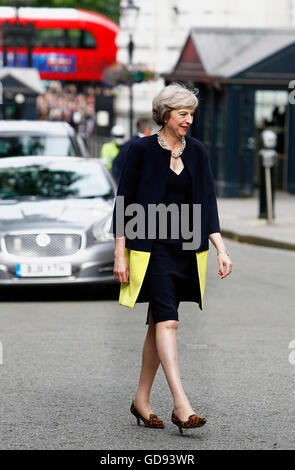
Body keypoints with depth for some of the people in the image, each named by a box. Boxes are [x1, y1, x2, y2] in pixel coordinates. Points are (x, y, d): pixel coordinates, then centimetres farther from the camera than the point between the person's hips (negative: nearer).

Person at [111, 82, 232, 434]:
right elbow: (123, 203, -5)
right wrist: (120, 255, -8)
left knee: (158, 322, 10)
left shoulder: (196, 151, 7)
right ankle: (181, 405, -21)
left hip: (186, 247, 5)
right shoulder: (142, 150, -6)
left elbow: (207, 203, 6)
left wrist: (221, 249, -3)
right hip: (151, 247, -5)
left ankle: (142, 400, 18)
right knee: (168, 321, -14)